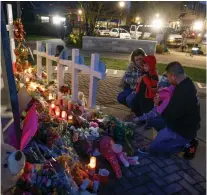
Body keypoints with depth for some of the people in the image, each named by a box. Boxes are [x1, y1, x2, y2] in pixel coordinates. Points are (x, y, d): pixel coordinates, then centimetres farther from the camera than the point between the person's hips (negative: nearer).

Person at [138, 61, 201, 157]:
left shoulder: (183, 92, -33)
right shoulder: (187, 83, 0)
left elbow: (170, 115, -27)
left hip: (182, 131, -10)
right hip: (185, 124, 10)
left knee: (152, 148, -5)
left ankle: (185, 145, 3)